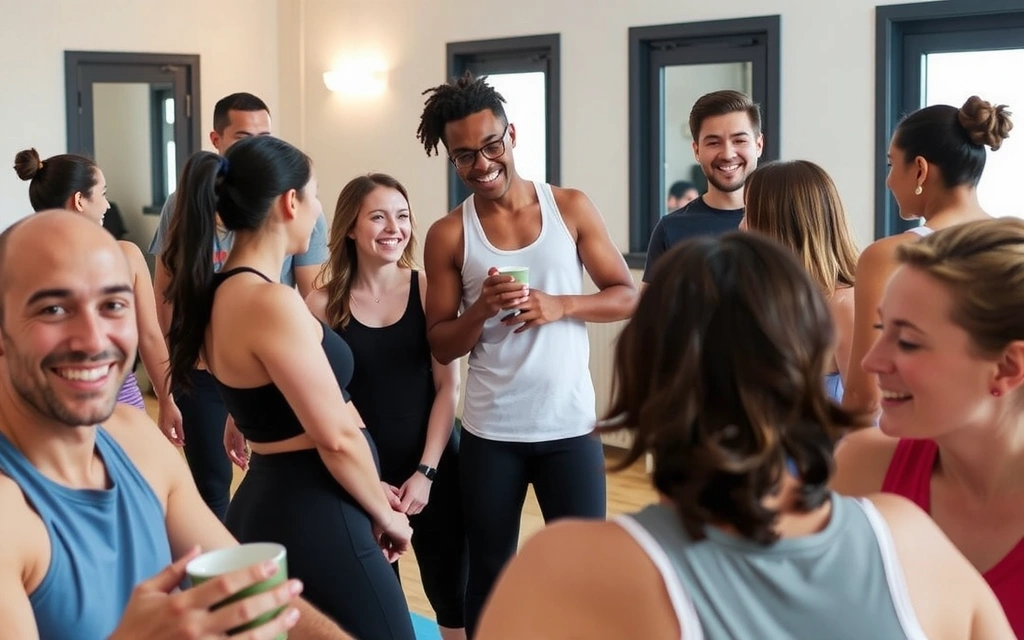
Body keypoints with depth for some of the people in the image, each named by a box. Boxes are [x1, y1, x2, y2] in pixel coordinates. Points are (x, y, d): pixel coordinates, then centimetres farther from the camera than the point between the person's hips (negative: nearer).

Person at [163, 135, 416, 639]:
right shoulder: (271, 302, -20)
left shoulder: (221, 292, 8)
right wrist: (384, 515, -4)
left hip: (268, 502, 10)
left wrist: (369, 492, 16)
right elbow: (335, 437, -19)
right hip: (314, 516, -10)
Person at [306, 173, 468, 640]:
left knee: (452, 597, 10)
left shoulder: (428, 291, -6)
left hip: (433, 469, 0)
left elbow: (447, 386, -5)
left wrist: (426, 471, -10)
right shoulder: (323, 303, -7)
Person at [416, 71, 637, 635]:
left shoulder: (571, 207, 0)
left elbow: (627, 297, 1)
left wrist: (560, 305, -16)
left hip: (570, 425, 0)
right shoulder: (448, 235, -1)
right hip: (490, 432, 0)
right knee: (489, 574, 11)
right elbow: (441, 346, 1)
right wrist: (482, 310, -19)